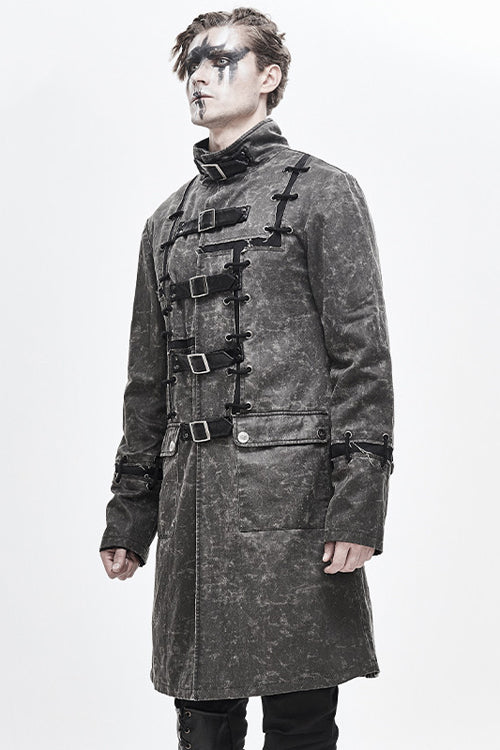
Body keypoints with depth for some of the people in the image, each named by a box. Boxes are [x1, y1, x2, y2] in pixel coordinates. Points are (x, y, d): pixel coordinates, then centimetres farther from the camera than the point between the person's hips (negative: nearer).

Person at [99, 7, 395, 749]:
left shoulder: (323, 192, 2)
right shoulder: (169, 220, 19)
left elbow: (362, 354, -6)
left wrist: (358, 503, -15)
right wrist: (128, 516, 16)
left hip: (290, 492, -5)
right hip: (193, 501, 5)